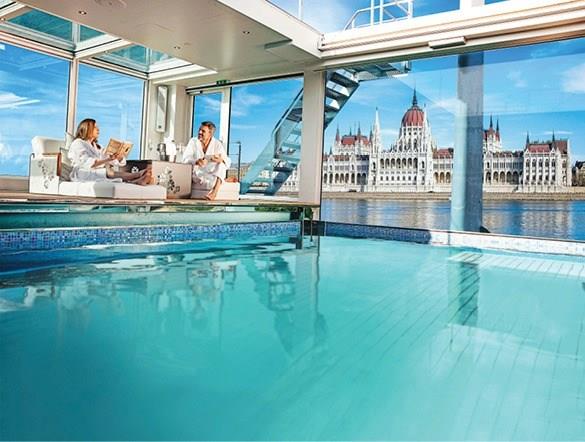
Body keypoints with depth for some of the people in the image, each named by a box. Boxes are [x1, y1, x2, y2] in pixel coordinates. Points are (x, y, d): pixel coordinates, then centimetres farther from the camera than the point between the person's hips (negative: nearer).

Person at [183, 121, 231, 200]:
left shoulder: (217, 144, -1)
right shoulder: (193, 142, 1)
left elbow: (228, 162, -8)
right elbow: (185, 159, -11)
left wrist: (221, 160, -32)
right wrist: (196, 161, -32)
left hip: (214, 176, -1)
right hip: (195, 175, 1)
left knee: (222, 164, -28)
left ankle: (215, 191, -41)